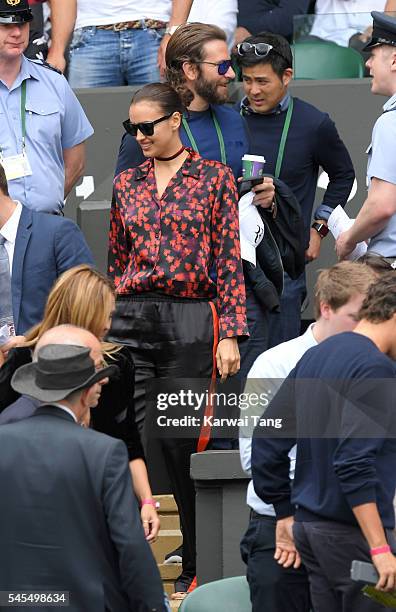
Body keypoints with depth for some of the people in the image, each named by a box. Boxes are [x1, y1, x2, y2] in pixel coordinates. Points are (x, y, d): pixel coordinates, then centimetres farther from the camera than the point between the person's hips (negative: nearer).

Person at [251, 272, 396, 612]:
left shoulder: (314, 357, 14)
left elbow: (268, 438, 17)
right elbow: (354, 462, -23)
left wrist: (286, 515, 22)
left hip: (310, 530, 9)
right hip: (353, 532, -9)